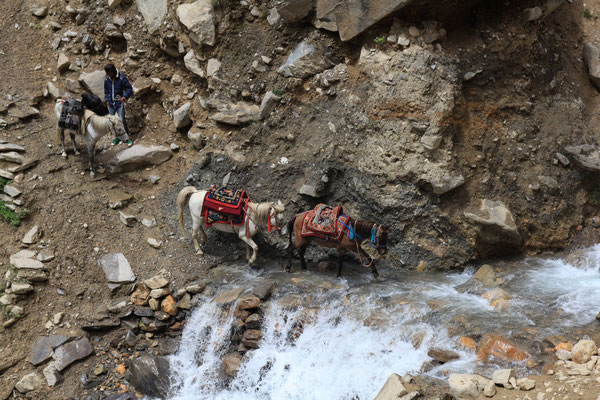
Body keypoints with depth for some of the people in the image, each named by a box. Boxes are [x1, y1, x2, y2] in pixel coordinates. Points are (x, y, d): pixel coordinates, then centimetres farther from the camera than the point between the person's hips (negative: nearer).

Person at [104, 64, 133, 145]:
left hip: (119, 103, -5)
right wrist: (107, 100, 6)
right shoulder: (106, 80, 2)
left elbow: (129, 88, -4)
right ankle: (117, 137, 23)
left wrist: (125, 96, -19)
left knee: (122, 120, -11)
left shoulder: (121, 78, -11)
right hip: (111, 104, 5)